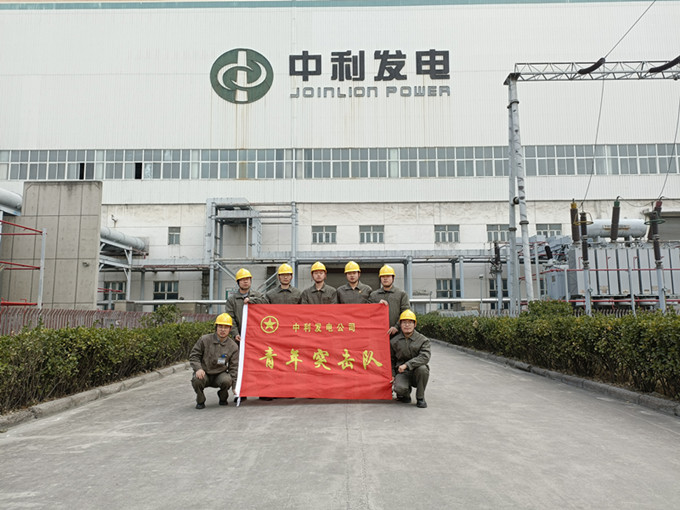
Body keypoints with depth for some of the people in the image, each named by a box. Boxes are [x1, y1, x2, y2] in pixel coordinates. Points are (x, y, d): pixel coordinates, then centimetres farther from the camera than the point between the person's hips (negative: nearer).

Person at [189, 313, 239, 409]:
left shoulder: (233, 346, -3)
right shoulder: (204, 340, -6)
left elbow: (233, 367, 1)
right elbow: (194, 356, -1)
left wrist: (235, 386, -5)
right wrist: (198, 368, -19)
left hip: (220, 374, 1)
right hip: (204, 373, 0)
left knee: (227, 380, -32)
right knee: (196, 380, -34)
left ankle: (223, 398, 4)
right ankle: (200, 401, -1)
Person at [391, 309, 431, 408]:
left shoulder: (423, 340, -5)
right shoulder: (394, 341, 4)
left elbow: (425, 357, -21)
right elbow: (391, 360, 16)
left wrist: (407, 365, -28)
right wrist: (392, 374, 3)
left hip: (416, 373, 0)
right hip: (402, 373, 0)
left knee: (422, 368, -35)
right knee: (399, 388, -32)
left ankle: (420, 398, -9)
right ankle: (405, 394, 11)